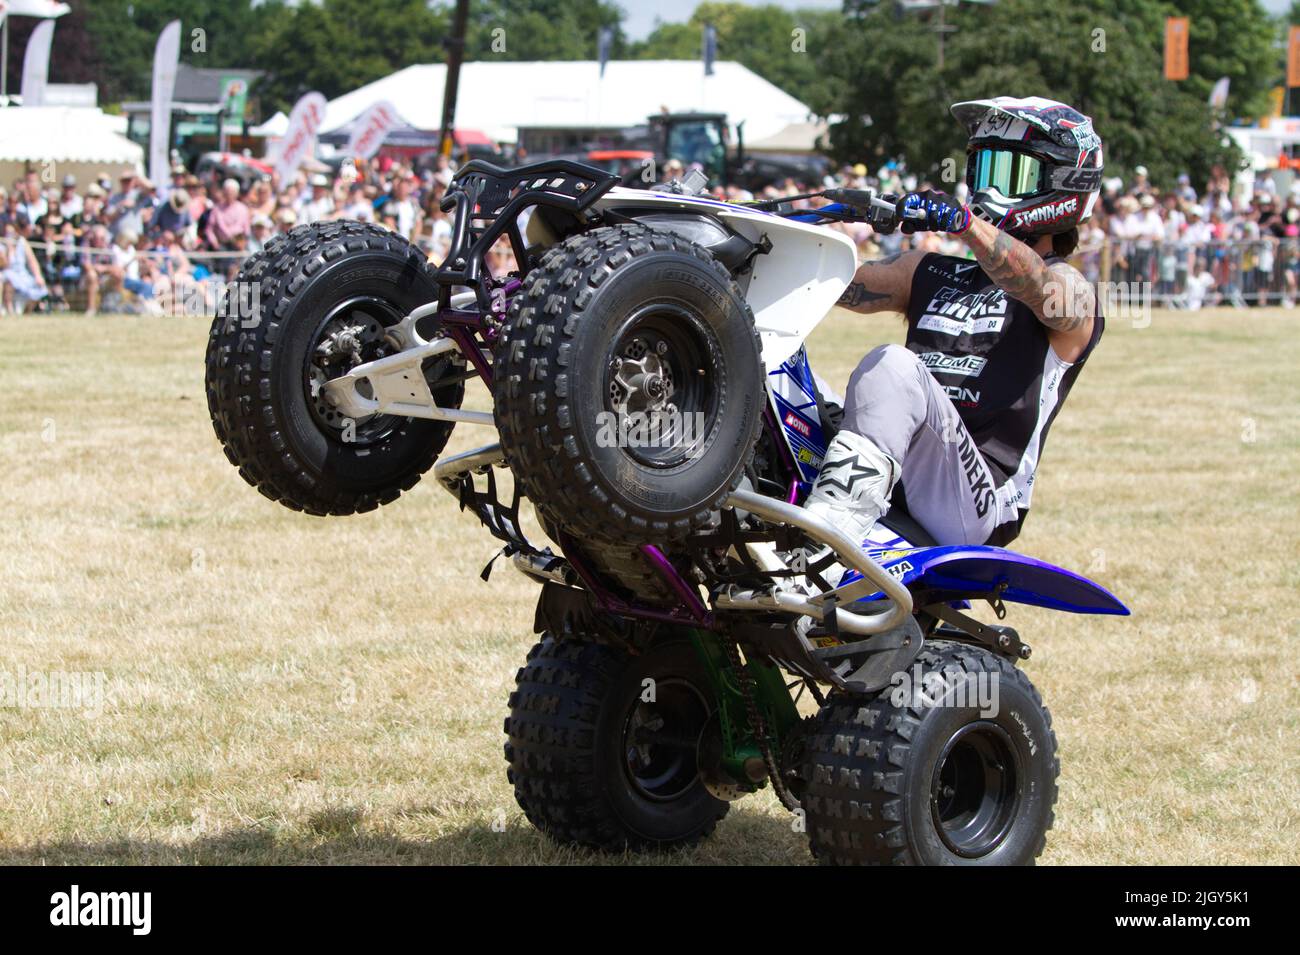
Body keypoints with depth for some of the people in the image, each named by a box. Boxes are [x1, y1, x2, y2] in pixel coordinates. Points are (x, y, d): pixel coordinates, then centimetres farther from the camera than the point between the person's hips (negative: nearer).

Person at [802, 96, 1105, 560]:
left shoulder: (1070, 289, 6)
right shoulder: (932, 272, 29)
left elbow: (1037, 283, -18)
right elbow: (851, 283, 16)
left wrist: (964, 222, -36)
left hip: (976, 507, -6)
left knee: (893, 365, -32)